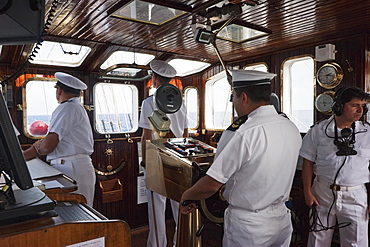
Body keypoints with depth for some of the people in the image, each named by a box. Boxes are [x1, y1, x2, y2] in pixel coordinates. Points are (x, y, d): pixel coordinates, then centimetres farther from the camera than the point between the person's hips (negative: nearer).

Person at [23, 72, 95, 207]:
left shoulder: (67, 108, -10)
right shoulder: (77, 107, 21)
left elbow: (47, 146, -16)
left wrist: (38, 149, 7)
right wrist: (20, 157, 18)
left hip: (72, 170, -9)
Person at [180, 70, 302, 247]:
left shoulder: (241, 134, -27)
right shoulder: (292, 128, -4)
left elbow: (212, 184, -22)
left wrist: (186, 196, -5)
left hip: (248, 225, -6)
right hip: (282, 218, 7)